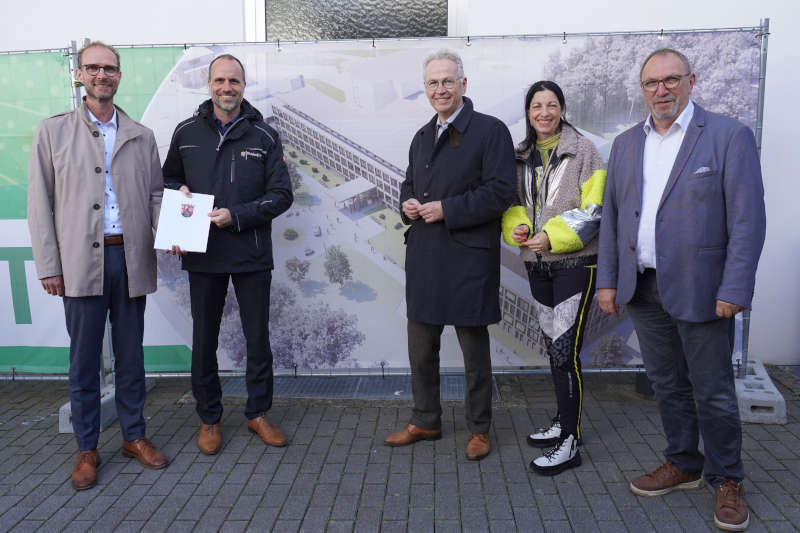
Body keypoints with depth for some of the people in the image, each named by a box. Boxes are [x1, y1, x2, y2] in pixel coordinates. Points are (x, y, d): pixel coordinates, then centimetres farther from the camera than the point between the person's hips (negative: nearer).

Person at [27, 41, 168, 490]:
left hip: (130, 258, 2)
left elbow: (156, 192, 13)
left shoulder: (142, 137, 10)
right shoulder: (53, 131, 5)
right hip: (81, 262, -1)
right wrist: (48, 265, -3)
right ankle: (87, 449, 20)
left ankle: (134, 436, 25)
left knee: (131, 354, 10)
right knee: (84, 359, 6)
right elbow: (40, 202, 3)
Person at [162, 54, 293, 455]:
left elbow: (281, 194, -3)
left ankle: (258, 413, 27)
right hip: (202, 255, 1)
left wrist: (236, 216, -14)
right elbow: (170, 178, 19)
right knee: (204, 341, 10)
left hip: (251, 255, -1)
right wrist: (180, 193, -4)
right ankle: (209, 419, 27)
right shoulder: (186, 132, 6)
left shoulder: (263, 136, 1)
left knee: (258, 339, 8)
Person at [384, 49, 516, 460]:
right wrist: (407, 203, 2)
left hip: (468, 258, -6)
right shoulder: (422, 136, 16)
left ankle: (479, 429, 25)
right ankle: (425, 422, 32)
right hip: (424, 257, 7)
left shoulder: (490, 130, -7)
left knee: (474, 350, 7)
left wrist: (447, 209, -19)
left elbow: (500, 191, -15)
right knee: (420, 347, 15)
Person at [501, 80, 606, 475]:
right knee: (553, 346, 15)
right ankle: (563, 422, 30)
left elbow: (594, 209, -11)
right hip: (537, 264, 6)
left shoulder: (583, 150, -6)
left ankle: (569, 443, 1)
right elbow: (513, 202, 16)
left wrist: (552, 236, -20)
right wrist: (517, 227, -7)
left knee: (566, 351, -8)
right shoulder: (521, 155, 11)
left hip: (575, 263, -6)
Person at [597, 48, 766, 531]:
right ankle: (683, 465, 33)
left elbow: (747, 219, -9)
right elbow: (611, 215, 10)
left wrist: (734, 289, -15)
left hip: (700, 290, -4)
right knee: (668, 386, 16)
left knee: (714, 394, 6)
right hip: (644, 289, 5)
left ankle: (727, 479, 26)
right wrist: (608, 280, 5)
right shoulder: (626, 144, 10)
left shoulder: (729, 136, -5)